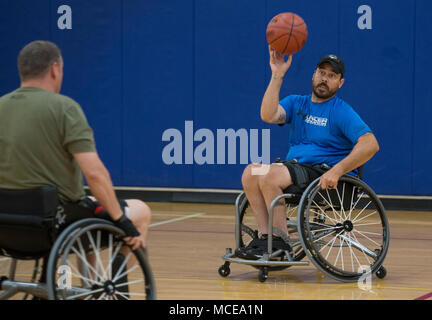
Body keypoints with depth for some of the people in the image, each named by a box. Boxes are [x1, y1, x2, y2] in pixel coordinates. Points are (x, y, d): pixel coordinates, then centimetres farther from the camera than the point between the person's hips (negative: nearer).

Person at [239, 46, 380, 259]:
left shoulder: (342, 112, -3)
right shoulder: (296, 103, 14)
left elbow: (371, 145, -16)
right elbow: (268, 115, -6)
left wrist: (336, 171, -26)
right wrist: (277, 76, -12)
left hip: (324, 175, -6)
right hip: (294, 168, 6)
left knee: (269, 175, -27)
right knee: (251, 172, -17)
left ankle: (281, 242, -20)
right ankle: (264, 236, -17)